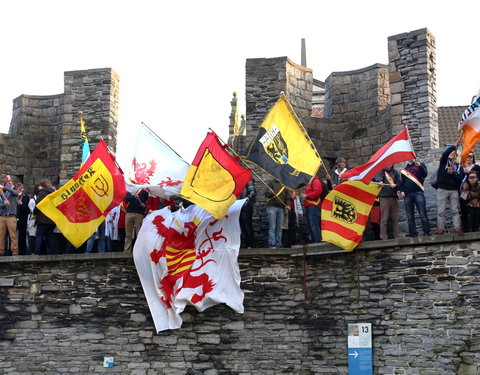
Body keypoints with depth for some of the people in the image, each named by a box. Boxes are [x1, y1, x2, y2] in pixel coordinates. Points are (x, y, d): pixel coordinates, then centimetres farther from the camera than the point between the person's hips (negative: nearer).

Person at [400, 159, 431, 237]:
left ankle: (427, 232, -8)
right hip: (407, 195, 4)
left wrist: (419, 166, -21)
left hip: (418, 193, -3)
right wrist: (401, 191, 5)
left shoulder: (421, 165, 13)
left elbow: (425, 174, -6)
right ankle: (413, 233, 6)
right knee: (410, 217, 2)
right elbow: (402, 182, 22)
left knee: (422, 214, -9)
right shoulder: (404, 170, 21)